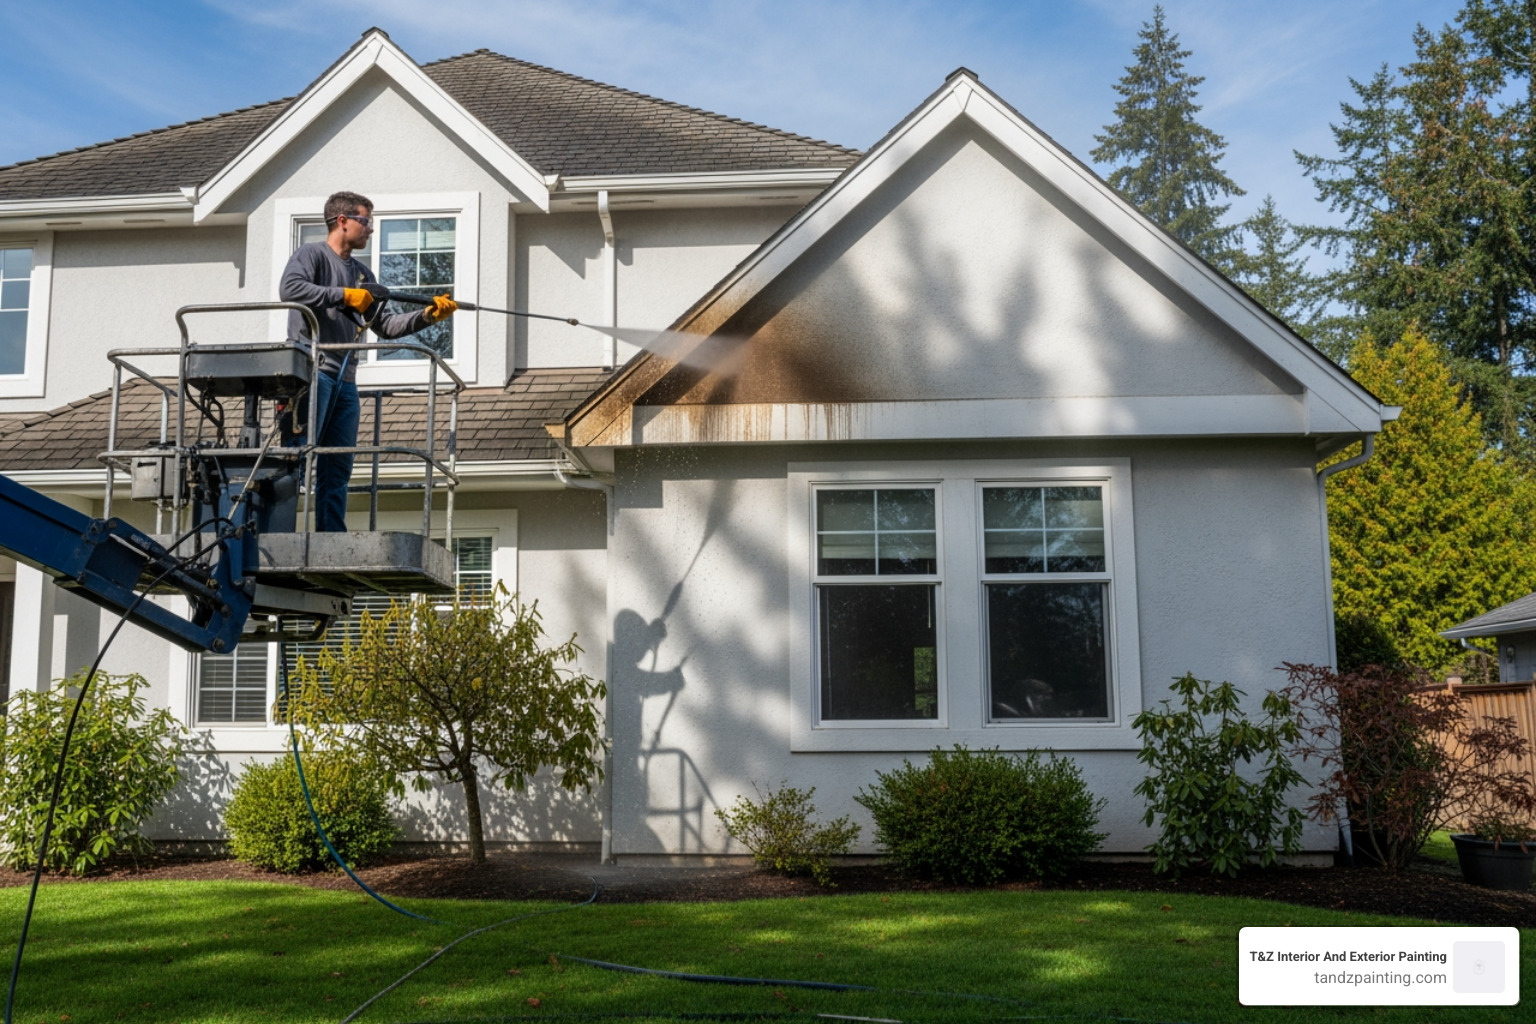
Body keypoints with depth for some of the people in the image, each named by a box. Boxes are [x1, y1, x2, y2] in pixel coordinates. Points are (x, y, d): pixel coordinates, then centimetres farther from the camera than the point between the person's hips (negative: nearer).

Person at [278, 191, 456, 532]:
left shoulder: (362, 273, 24)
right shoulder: (311, 254, 3)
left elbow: (384, 326, 21)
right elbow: (289, 289, -18)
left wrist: (428, 315, 9)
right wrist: (346, 296, -16)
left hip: (345, 380, 8)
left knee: (337, 469, 5)